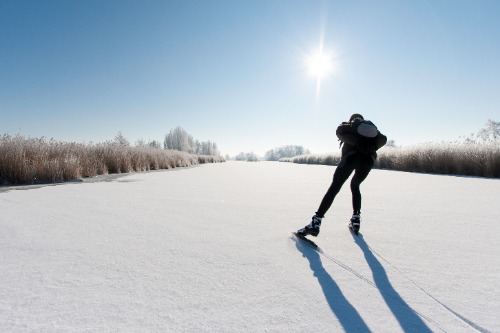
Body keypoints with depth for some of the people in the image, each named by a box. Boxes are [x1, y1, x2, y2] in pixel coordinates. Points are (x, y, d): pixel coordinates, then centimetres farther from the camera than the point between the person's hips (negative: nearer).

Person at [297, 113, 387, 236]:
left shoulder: (348, 125, 24)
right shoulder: (372, 127, 34)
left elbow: (340, 131, 0)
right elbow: (383, 139, 14)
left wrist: (356, 143, -8)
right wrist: (372, 147, -1)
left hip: (351, 155, -3)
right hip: (369, 159, 4)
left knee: (335, 187, -7)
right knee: (355, 186, 26)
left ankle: (316, 222, -18)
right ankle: (356, 219, 19)